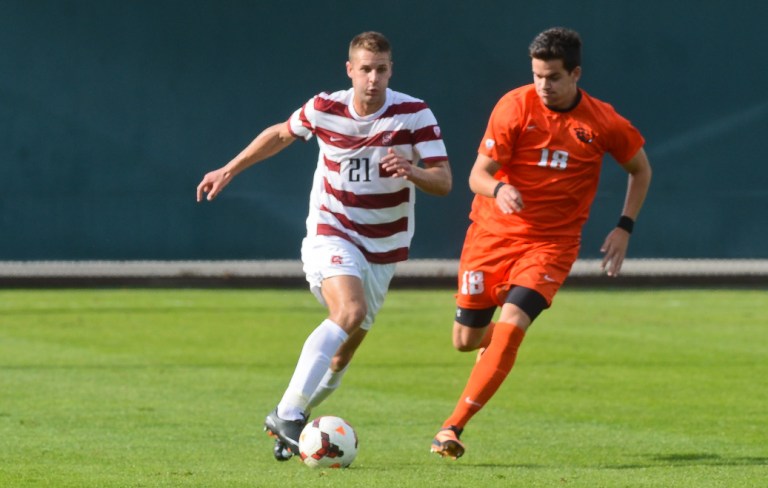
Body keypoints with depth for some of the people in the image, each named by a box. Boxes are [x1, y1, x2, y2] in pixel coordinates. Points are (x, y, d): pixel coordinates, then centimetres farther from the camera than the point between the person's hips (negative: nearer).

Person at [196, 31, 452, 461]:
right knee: (350, 312, -30)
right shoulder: (324, 110, -8)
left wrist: (411, 171, -35)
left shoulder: (415, 114, -11)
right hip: (331, 236, -3)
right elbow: (281, 135, 13)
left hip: (383, 248, 3)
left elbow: (444, 182, -14)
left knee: (343, 353, 7)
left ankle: (289, 424, 27)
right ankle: (288, 414, -31)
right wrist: (229, 170, 15)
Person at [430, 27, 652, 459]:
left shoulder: (604, 123, -7)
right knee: (466, 340, 5)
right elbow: (478, 175, -11)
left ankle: (454, 425, -18)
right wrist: (498, 190, -34)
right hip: (494, 232, 1)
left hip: (552, 241, -1)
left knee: (511, 327, -22)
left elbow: (641, 170, 11)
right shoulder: (515, 106, -11)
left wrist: (625, 228, 0)